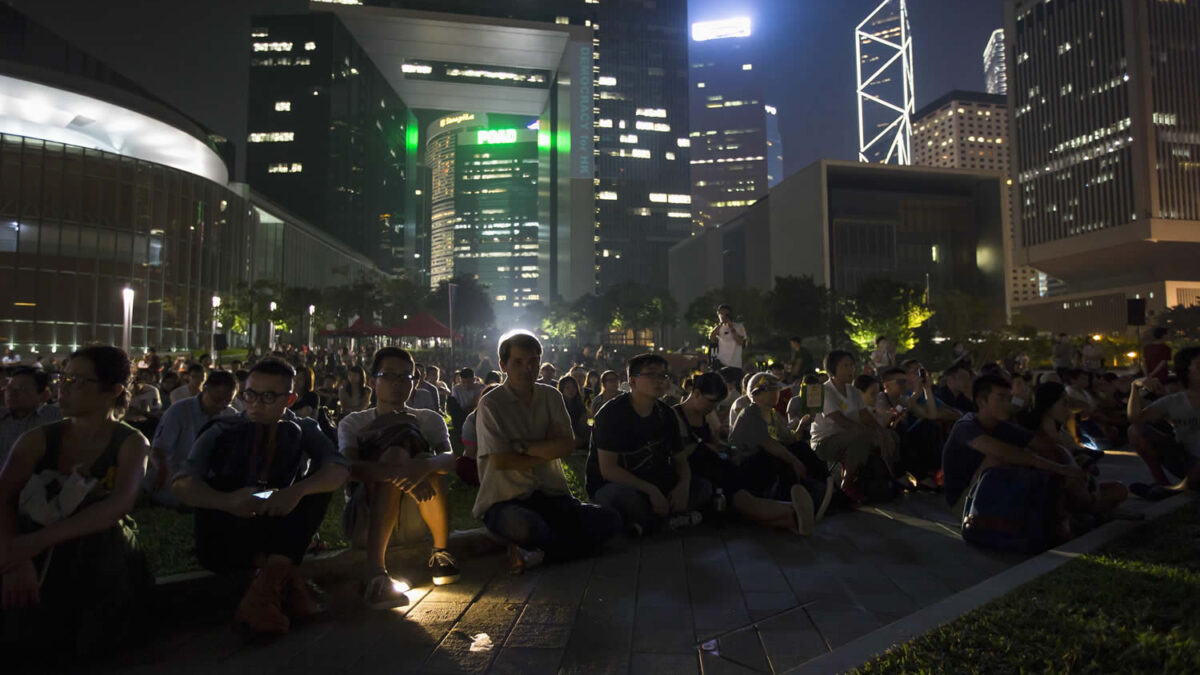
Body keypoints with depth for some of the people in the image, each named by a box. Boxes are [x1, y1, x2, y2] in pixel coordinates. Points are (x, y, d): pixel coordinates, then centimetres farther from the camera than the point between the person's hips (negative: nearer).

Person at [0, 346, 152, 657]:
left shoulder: (131, 443, -7)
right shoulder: (38, 439, -1)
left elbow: (120, 503, -21)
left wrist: (36, 541, -30)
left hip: (104, 567, -2)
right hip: (38, 566, 2)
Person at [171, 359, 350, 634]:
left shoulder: (303, 431, 4)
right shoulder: (222, 432, 2)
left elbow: (340, 469, -13)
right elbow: (182, 484, -12)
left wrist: (297, 491, -34)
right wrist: (227, 501, -33)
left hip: (280, 536, 1)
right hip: (224, 543, 0)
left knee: (320, 482, -19)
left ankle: (267, 585, -32)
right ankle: (284, 576, -27)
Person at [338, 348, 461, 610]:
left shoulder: (430, 419, 10)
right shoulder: (353, 423, 6)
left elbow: (450, 459, -11)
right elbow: (350, 467, -16)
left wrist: (425, 466, -36)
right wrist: (396, 473, -36)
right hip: (368, 516, -1)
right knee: (396, 454, -27)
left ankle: (440, 551, -13)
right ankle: (374, 570, -40)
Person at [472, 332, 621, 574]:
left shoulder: (551, 397, 10)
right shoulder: (491, 404, -4)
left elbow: (567, 445, -1)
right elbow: (500, 461, -12)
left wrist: (523, 446, -11)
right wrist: (547, 452, -3)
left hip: (550, 495, 5)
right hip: (506, 500, -4)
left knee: (610, 519, -16)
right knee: (521, 524, -39)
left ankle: (536, 552, -10)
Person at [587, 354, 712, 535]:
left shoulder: (665, 414, 3)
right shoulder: (613, 413, -16)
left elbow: (680, 459, 9)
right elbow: (607, 469, -22)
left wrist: (683, 486, -14)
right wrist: (650, 490, -28)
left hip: (652, 484, 6)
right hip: (611, 486, -6)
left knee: (704, 487, -8)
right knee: (624, 495, -39)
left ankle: (643, 521, -16)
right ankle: (667, 519, -10)